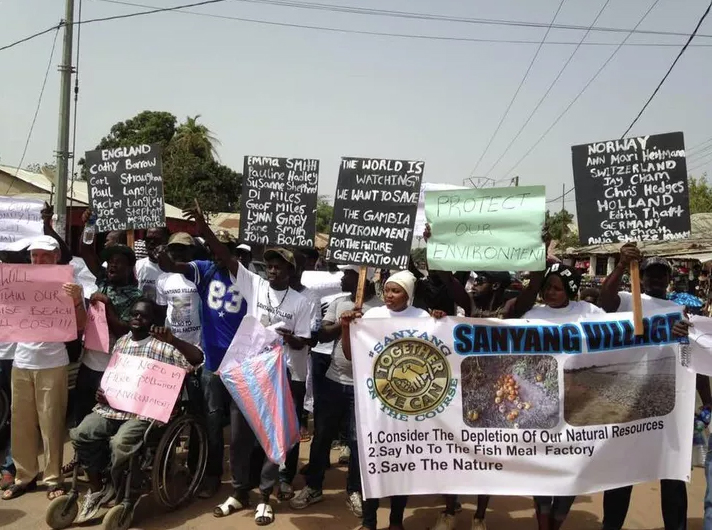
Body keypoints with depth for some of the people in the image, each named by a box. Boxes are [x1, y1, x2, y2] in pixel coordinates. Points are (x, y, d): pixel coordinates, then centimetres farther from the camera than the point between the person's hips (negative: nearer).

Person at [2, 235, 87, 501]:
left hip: (52, 364, -4)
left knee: (51, 423, 2)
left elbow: (80, 327, -5)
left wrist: (76, 300, -23)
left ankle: (54, 479, 12)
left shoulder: (66, 285, -4)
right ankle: (25, 476, 24)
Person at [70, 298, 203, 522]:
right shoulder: (120, 343, 16)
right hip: (112, 407, 6)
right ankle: (96, 489, 4)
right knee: (81, 434, -17)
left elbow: (197, 358, -16)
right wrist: (102, 392, 4)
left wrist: (173, 340, -28)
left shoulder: (163, 346, -4)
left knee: (121, 443, -30)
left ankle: (121, 497, -3)